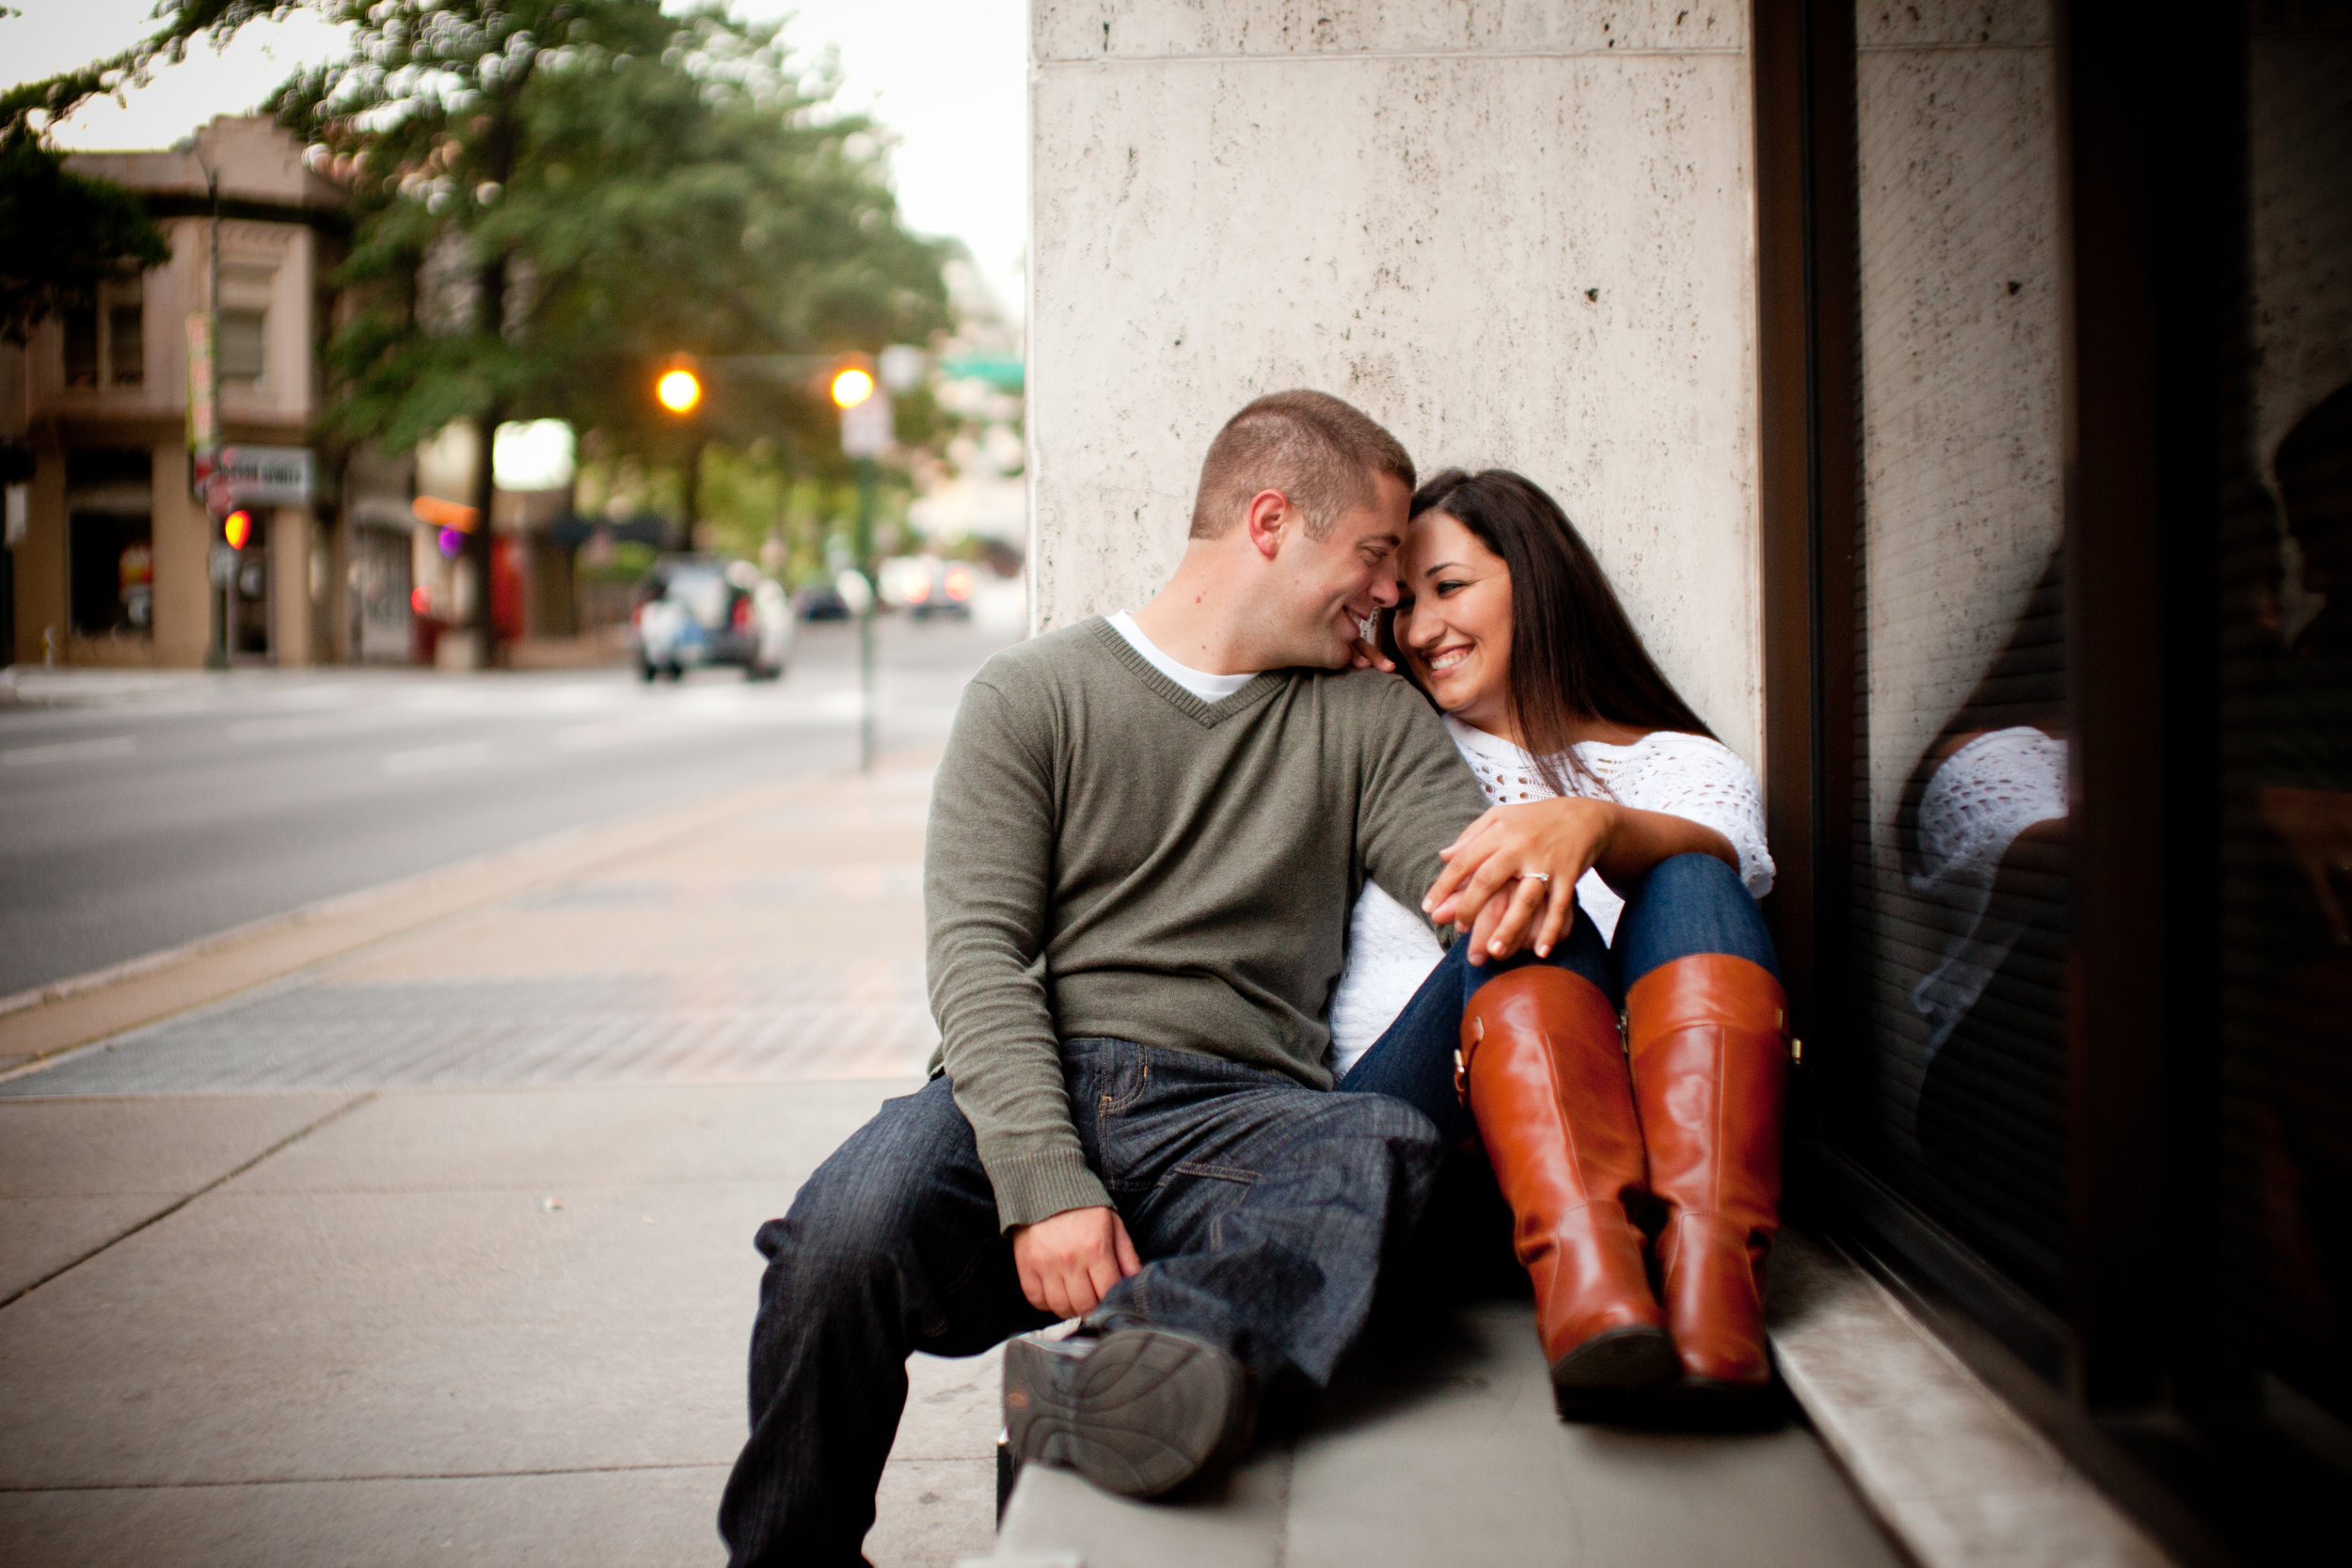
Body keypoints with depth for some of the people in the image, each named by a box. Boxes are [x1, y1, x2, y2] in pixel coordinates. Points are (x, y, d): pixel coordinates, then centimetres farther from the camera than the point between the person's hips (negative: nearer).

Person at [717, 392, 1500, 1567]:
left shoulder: (1370, 721, 20)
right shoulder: (1030, 697, 11)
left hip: (1234, 1109, 2)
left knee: (1385, 1150, -33)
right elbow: (977, 952, -2)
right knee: (845, 1235, -32)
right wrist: (1046, 1183, -18)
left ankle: (1126, 1368, -57)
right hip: (1024, 1093, -1)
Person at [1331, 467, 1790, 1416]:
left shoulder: (1684, 765, 18)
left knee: (1689, 888, -26)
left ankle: (1709, 1276, -48)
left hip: (1644, 1114, 0)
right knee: (1529, 920, -29)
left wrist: (1594, 824, -29)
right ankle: (1586, 1283, -55)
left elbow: (1715, 856, -7)